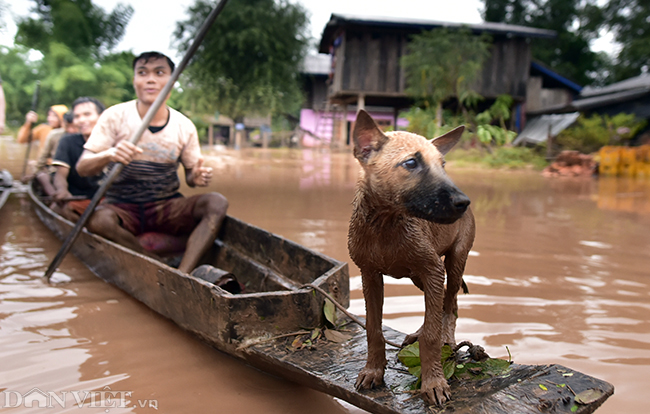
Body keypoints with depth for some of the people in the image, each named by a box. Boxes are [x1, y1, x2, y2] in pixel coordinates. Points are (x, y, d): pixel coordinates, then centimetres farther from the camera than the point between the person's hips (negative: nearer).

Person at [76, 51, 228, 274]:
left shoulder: (185, 126, 0)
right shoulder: (114, 116, -6)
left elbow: (190, 173, 9)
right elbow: (82, 167, -8)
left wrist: (197, 177, -17)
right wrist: (108, 156, -31)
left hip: (167, 207, 2)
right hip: (122, 208, -2)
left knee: (217, 202, -23)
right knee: (98, 219, -35)